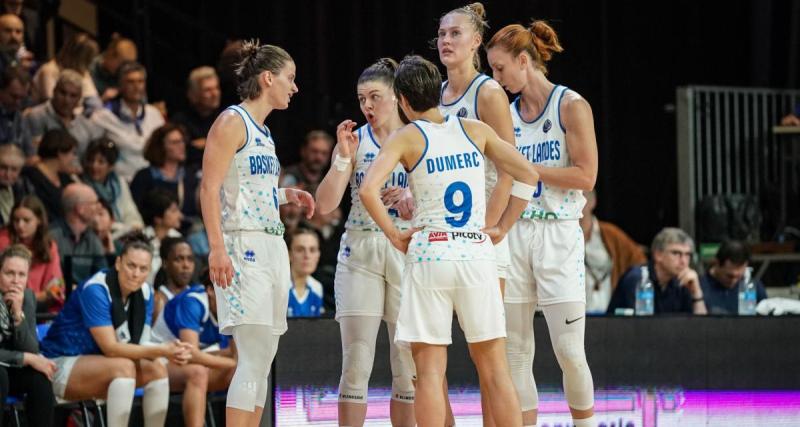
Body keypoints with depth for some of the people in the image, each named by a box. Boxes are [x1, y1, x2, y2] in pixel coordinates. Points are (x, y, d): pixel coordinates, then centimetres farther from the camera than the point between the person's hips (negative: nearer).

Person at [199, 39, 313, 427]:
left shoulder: (262, 133, 20)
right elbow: (210, 187, -15)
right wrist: (216, 247, -23)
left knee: (263, 358, 8)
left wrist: (286, 194, 15)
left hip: (272, 247, 10)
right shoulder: (233, 122, -7)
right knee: (253, 358, -15)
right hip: (244, 247, -10)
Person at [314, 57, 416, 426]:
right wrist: (343, 158, -10)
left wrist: (413, 201, -17)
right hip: (360, 252, 0)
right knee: (355, 364, -5)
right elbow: (325, 205, 0)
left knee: (408, 364, 1)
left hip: (407, 253, 0)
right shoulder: (354, 141, 6)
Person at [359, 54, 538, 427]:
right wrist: (502, 228, 12)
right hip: (478, 254, 3)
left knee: (430, 370, 0)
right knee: (494, 367, 9)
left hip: (429, 255, -3)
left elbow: (368, 189, -15)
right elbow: (528, 176, 8)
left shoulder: (406, 138, 0)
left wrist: (395, 236, -4)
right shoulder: (475, 130, 9)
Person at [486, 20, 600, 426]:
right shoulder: (508, 113, 12)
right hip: (514, 235, 5)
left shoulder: (570, 106, -4)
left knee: (569, 352, -7)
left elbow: (585, 176, -11)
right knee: (515, 354, 2)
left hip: (558, 234, -5)